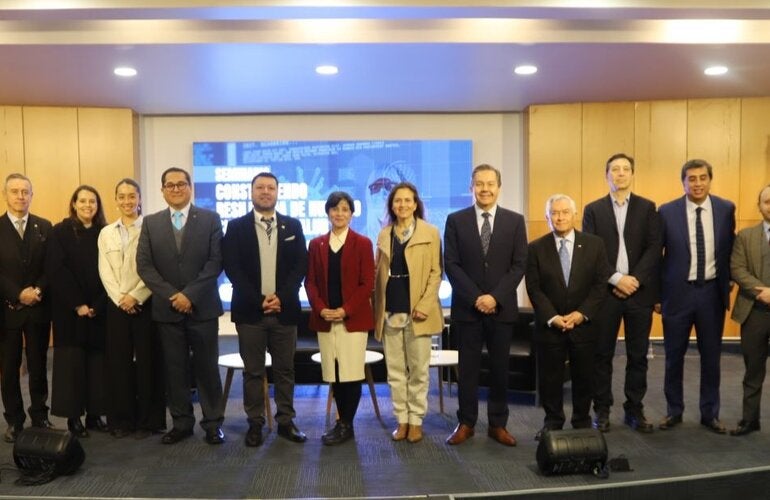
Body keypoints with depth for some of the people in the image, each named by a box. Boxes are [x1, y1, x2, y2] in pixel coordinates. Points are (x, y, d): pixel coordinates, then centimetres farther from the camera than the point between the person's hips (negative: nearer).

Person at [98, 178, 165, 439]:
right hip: (116, 305, 4)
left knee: (147, 360, 1)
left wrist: (135, 297, -15)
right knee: (118, 361, 6)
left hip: (145, 303, -3)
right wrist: (120, 298, -9)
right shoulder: (106, 232, 11)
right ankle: (121, 419, 17)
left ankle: (147, 420, 10)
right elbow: (104, 271, 4)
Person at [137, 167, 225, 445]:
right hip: (166, 308, 2)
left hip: (202, 306, -2)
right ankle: (182, 422, 20)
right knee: (174, 369, 8)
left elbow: (216, 261, -7)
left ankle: (213, 423, 17)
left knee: (207, 368, 5)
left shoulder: (210, 219, 1)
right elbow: (144, 265, 0)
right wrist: (171, 295, -11)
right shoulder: (150, 223, 7)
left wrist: (190, 294, -15)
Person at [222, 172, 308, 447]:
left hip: (285, 309, 2)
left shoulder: (293, 226, 9)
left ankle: (286, 421, 18)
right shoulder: (236, 226, 4)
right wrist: (259, 300, -12)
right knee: (253, 371, 5)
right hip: (250, 310, -1)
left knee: (285, 370, 8)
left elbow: (301, 265, 2)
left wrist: (281, 297, -11)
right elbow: (232, 268, -4)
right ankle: (255, 423, 16)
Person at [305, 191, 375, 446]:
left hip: (354, 318, -3)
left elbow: (367, 283, -4)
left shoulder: (362, 243, 1)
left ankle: (346, 425, 10)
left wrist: (346, 310, -14)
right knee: (333, 373, 6)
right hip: (325, 318, 3)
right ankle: (344, 422, 19)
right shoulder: (316, 244, 11)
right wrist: (320, 308, -9)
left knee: (351, 372, -2)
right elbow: (310, 281, 8)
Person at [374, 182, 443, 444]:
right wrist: (377, 308, 7)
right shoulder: (384, 235, 13)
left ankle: (416, 421, 15)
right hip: (390, 311, 4)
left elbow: (435, 273, -3)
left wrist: (424, 305, -14)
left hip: (417, 311, -3)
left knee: (418, 370, 4)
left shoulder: (430, 233, 1)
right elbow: (379, 274, 14)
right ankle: (402, 419, 18)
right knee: (395, 371, 8)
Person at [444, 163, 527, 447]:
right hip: (467, 307, -1)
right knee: (468, 368, 7)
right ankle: (466, 423, 18)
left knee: (500, 368, 8)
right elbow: (451, 264, -3)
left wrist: (495, 297, -12)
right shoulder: (455, 220, 2)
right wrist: (475, 297, -12)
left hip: (502, 307, 1)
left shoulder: (515, 221, 4)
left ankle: (498, 424, 20)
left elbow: (519, 265, -1)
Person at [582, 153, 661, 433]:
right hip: (605, 291, -1)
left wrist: (635, 280, -11)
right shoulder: (593, 209, 6)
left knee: (638, 355, 7)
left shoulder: (647, 208, 8)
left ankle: (634, 410, 18)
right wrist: (616, 279, -12)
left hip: (639, 291, 1)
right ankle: (602, 410, 14)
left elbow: (654, 248, 0)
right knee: (602, 354, 4)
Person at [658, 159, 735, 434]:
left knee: (711, 356, 11)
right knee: (674, 356, 9)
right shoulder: (667, 212, -7)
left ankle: (710, 413, 26)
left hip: (712, 291, 2)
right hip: (678, 292, -1)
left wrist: (727, 285, 6)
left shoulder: (726, 209, -1)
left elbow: (730, 250, 7)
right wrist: (656, 293, -2)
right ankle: (674, 410, 25)